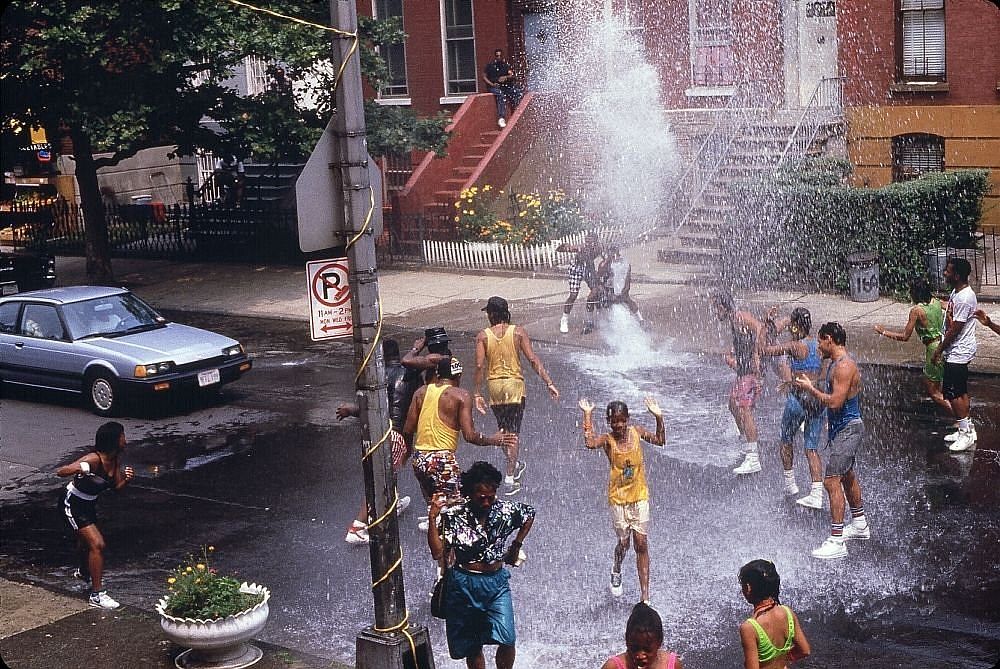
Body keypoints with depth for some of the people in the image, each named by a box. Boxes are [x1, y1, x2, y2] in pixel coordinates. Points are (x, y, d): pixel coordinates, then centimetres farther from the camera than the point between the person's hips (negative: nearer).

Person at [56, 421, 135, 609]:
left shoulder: (115, 459, -9)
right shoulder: (94, 459, -32)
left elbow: (116, 486, 1)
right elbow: (60, 472, -39)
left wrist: (126, 478, -20)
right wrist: (80, 468, -58)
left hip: (88, 504, 9)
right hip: (72, 505, -9)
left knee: (86, 540, 31)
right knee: (97, 544, -18)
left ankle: (84, 572, 60)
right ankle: (97, 595, -11)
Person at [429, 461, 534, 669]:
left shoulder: (506, 510, -5)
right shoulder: (453, 515, -12)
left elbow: (530, 514, 16)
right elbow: (437, 553, -20)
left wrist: (516, 545, 13)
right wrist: (433, 517, -26)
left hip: (496, 582, 1)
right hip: (463, 585, -1)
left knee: (507, 640, -13)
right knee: (472, 646, 9)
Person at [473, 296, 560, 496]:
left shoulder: (483, 335, -4)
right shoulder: (518, 332, -5)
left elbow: (480, 366, -9)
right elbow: (533, 360, -10)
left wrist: (477, 394, -3)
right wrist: (549, 383, -7)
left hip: (494, 385, 1)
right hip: (514, 384, -1)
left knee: (503, 430, 20)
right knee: (513, 432, 4)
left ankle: (515, 465, 39)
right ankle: (510, 480, -1)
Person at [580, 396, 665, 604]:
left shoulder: (636, 431, -2)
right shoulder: (608, 440, -12)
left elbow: (660, 441, -6)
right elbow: (590, 443, -33)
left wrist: (658, 418, -18)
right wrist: (587, 415, -32)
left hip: (639, 495, 2)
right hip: (618, 497, -2)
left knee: (641, 544, 0)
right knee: (624, 542, 3)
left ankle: (645, 597, 2)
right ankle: (616, 571, 40)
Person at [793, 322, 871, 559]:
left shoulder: (844, 366, -22)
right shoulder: (836, 363, 11)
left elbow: (835, 401, -28)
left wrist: (811, 389, -18)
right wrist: (809, 386, 12)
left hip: (848, 428, -11)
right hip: (841, 427, 11)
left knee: (832, 480, -15)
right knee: (846, 475, 25)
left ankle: (837, 542, -16)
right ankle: (859, 524, 43)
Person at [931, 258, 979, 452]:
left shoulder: (965, 298, -24)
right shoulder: (956, 293, 8)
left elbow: (955, 329, -22)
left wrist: (939, 350, -14)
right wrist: (942, 347, 15)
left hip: (958, 353, -10)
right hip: (956, 352, 10)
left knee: (952, 392, -6)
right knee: (960, 392, 16)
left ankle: (966, 433, 2)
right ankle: (967, 430, 24)